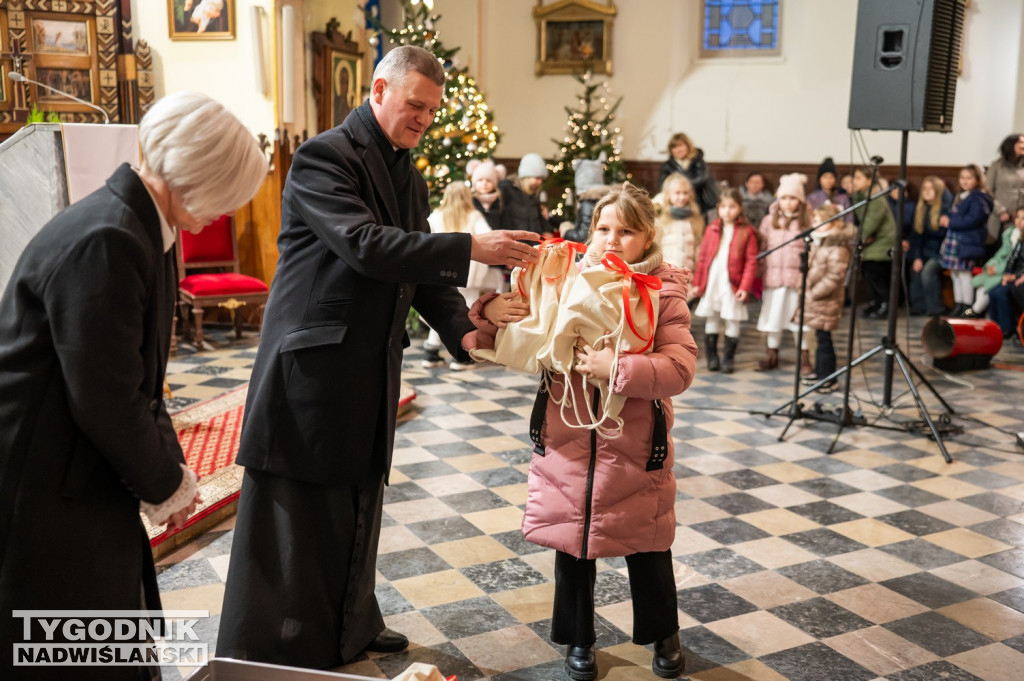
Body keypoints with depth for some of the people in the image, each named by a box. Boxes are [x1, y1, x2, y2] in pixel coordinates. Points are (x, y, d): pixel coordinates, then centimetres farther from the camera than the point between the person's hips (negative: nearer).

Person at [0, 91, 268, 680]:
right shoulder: (105, 242, -25)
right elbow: (106, 401, -24)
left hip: (85, 477, 9)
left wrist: (169, 470, 4)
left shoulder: (147, 230, 6)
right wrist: (167, 485, -9)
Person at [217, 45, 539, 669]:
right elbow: (366, 246, -27)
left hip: (373, 369, 8)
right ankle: (263, 654, 15)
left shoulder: (409, 175, 14)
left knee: (358, 502, 19)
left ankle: (350, 625, 36)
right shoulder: (324, 157, -13)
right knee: (294, 512, 0)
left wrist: (463, 330, -3)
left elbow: (421, 268, 13)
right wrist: (470, 248, -30)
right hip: (314, 362, -8)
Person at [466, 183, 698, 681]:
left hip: (635, 448, -2)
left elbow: (680, 367, -18)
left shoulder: (664, 293, -6)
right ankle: (578, 640, 35)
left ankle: (664, 634, 39)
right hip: (568, 442, 2)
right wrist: (492, 313, -17)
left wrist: (617, 369, -30)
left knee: (646, 547, 13)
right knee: (571, 545, 13)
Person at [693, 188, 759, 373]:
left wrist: (745, 286, -13)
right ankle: (712, 357, 20)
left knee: (732, 321, 3)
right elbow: (702, 257, 7)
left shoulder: (747, 232, -3)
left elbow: (751, 262, -5)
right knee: (711, 319, 9)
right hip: (711, 282, 3)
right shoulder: (712, 230, 6)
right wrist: (697, 282, 4)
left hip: (733, 284, -3)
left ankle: (728, 360, 14)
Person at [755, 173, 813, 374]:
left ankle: (804, 358, 16)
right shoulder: (769, 221, 6)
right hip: (773, 279, 3)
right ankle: (771, 356, 23)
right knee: (772, 318, 10)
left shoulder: (808, 221, -1)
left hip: (798, 279, -2)